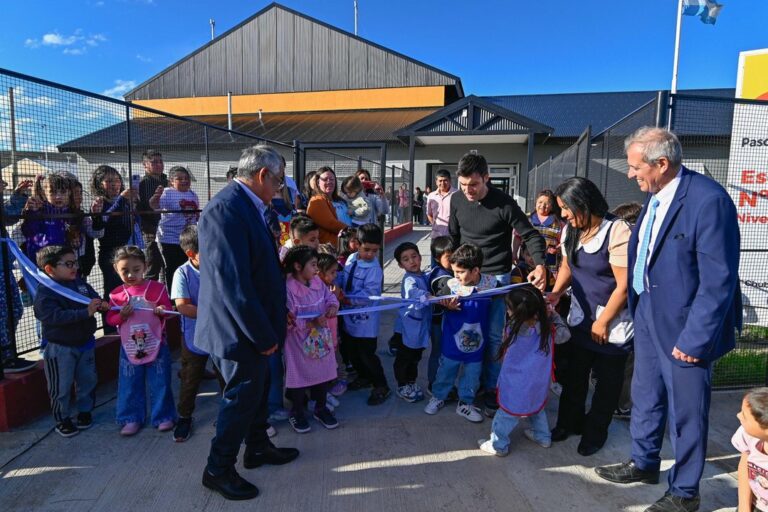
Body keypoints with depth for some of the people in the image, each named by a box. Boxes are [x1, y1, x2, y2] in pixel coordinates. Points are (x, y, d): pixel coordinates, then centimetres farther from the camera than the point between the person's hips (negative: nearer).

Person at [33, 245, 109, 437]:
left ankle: (85, 412, 36)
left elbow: (94, 297, 8)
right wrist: (86, 312, -36)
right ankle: (62, 420, 25)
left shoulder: (80, 283, 1)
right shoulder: (45, 293, -18)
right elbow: (55, 316, -30)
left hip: (85, 343, 6)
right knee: (61, 387, 7)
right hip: (59, 348, -6)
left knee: (88, 380, 17)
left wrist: (101, 304, -17)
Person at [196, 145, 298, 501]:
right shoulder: (226, 209, -25)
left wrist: (275, 316, 14)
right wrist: (263, 335, -22)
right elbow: (233, 283, -28)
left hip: (255, 324, 9)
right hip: (240, 330, -9)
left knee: (257, 389, 22)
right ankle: (218, 469, 27)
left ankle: (258, 447, 42)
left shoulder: (248, 205, 6)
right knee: (241, 397, 7)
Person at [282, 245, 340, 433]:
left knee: (323, 372, 15)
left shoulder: (317, 282, -4)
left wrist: (333, 306, -13)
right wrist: (311, 321, -26)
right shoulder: (288, 288, -24)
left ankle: (320, 408, 36)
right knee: (300, 375, 9)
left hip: (320, 339, 6)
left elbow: (329, 296, 9)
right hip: (299, 342, -6)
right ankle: (297, 413, 32)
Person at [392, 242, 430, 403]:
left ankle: (411, 382, 41)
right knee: (404, 357, 10)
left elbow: (429, 294, 21)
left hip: (421, 325, 8)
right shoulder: (409, 280, -23)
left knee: (415, 357, 23)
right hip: (409, 327, -8)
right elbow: (418, 294, -43)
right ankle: (402, 386, 28)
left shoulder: (423, 276, 4)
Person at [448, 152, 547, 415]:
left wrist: (540, 265, -28)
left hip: (496, 276, -4)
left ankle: (491, 389, 18)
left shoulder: (504, 203, -16)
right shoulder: (456, 200, -3)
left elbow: (531, 236, -12)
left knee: (493, 335, 2)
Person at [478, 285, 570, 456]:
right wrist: (553, 314, 9)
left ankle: (498, 445, 30)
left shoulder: (513, 330, -26)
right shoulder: (548, 328, -17)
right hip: (539, 383, 4)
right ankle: (543, 437, 47)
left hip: (517, 386, -4)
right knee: (537, 407, 30)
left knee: (507, 413, 14)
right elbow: (565, 334, 3)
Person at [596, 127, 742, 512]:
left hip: (683, 325, -7)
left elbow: (718, 280, -22)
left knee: (685, 412, 10)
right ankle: (644, 464, 43)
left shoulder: (708, 200, -22)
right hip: (648, 315, 8)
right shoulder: (654, 195, 3)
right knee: (645, 397, 22)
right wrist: (637, 305, 10)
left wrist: (695, 338, -19)